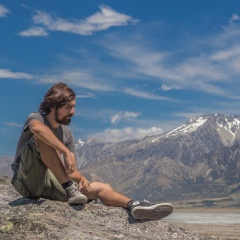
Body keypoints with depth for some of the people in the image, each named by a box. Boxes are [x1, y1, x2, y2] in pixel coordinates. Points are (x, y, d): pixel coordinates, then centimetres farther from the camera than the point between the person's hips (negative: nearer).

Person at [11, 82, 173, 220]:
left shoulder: (67, 134, 13)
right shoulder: (36, 118, -5)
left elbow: (72, 170, 9)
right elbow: (37, 128, -34)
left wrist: (81, 178, -15)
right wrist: (66, 152, -36)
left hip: (52, 186, 6)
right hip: (29, 181, -6)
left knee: (103, 188, -5)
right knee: (42, 138, -30)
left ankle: (134, 205, -31)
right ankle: (69, 188, -30)